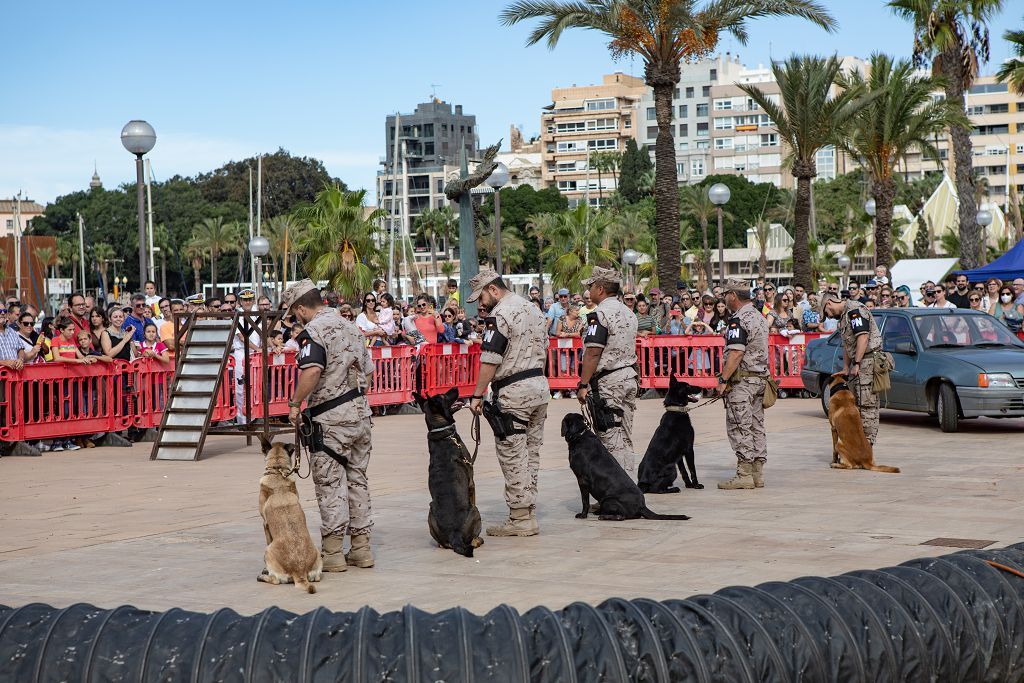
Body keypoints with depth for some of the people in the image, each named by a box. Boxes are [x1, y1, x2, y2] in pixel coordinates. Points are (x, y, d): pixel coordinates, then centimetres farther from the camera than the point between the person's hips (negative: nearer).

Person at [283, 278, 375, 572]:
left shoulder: (314, 331, -11)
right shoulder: (351, 326, 15)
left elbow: (312, 371, -27)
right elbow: (368, 371, 19)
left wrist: (295, 404, -17)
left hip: (330, 417, -8)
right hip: (361, 411, 8)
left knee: (330, 484, -1)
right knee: (357, 479, 13)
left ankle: (333, 553, 1)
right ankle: (361, 548, 17)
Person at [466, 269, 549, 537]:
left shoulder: (499, 315, -13)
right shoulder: (532, 308, 15)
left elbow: (489, 361, -18)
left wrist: (477, 395, -14)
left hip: (514, 393, -9)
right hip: (540, 385, 9)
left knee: (512, 456, -4)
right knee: (531, 453, 12)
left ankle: (520, 519, -3)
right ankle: (528, 512, 15)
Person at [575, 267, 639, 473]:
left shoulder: (600, 314, -14)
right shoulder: (628, 312, 15)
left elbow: (593, 353, -19)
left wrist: (583, 384, -16)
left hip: (608, 382, -9)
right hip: (630, 377, 9)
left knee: (612, 440, -7)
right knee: (625, 438, 12)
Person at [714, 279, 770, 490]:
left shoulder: (739, 320, -15)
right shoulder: (759, 317, 15)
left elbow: (735, 354, -22)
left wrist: (723, 380, -19)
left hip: (742, 380, -9)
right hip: (760, 377, 9)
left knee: (740, 428, -6)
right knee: (757, 427, 10)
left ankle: (744, 475, -6)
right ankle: (757, 474, 12)